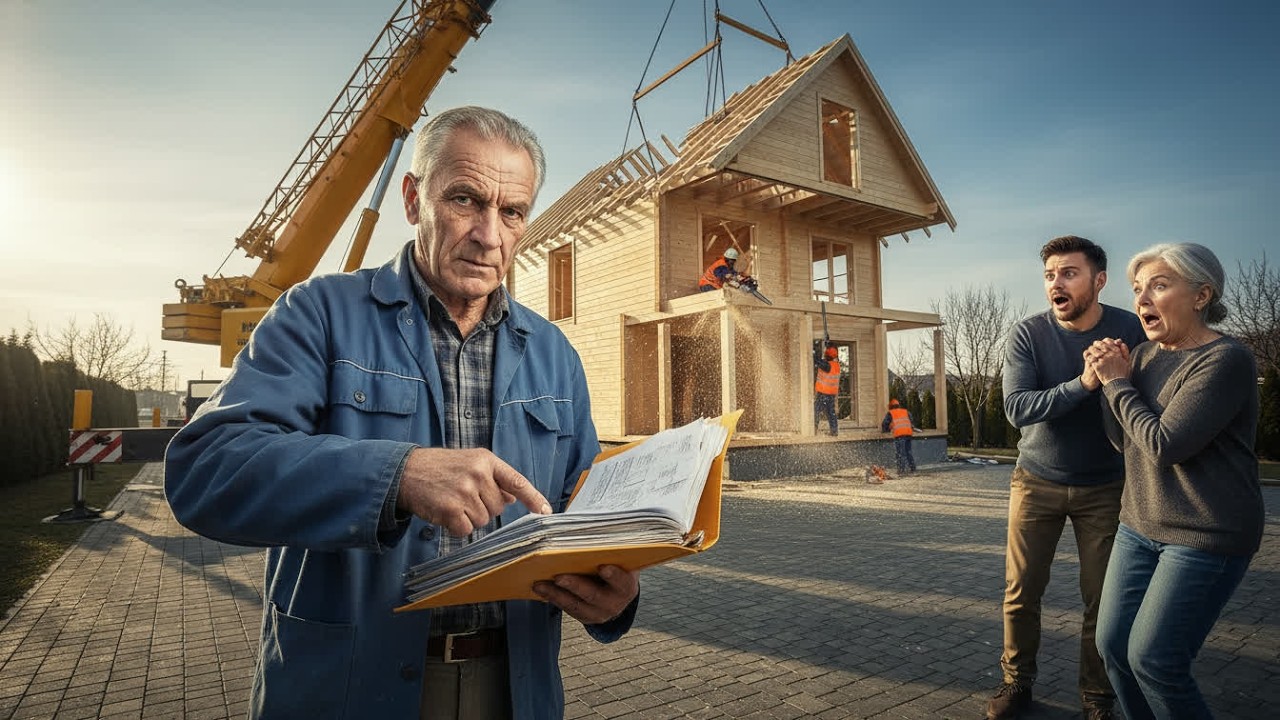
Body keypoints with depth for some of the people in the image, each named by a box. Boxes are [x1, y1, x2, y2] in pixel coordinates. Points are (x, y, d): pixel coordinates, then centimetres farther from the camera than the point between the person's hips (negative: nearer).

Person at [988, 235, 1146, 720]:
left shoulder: (1132, 331, -8)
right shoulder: (1027, 335, -12)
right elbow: (1017, 408, -24)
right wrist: (1083, 383, -35)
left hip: (1105, 487, 1)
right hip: (1037, 481, 0)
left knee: (1102, 599, 6)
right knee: (1021, 592, 6)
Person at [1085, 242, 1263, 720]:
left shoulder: (1226, 360, -17)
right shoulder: (1146, 353, 6)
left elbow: (1163, 445, -23)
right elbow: (1123, 438, 7)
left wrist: (1117, 383, -11)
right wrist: (1113, 379, -7)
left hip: (1206, 537, -7)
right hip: (1140, 526, 7)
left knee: (1154, 660, -2)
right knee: (1113, 646, 9)